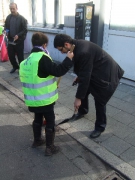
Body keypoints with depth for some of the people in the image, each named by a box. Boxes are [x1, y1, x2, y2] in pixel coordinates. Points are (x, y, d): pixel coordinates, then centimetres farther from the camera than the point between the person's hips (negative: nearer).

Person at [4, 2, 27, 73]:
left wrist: (18, 35, -25)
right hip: (10, 40, 5)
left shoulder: (22, 18, -9)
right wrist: (6, 30, -6)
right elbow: (5, 26, 17)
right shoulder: (8, 17, 6)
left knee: (20, 56, 5)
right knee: (10, 55, 11)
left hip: (19, 41, -5)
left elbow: (25, 30, -11)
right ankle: (15, 66, 35)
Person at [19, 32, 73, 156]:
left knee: (38, 118, 25)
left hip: (33, 98, 8)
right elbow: (58, 71, -22)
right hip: (44, 99, -8)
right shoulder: (43, 58, -19)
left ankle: (37, 140, 42)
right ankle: (50, 147, 18)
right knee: (50, 122, 7)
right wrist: (69, 59, -11)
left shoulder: (28, 59, 9)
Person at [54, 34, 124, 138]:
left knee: (100, 101, -1)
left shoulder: (84, 52, -35)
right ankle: (82, 112, 45)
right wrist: (79, 77, 21)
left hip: (106, 75, -9)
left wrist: (78, 98, -24)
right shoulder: (77, 45, -6)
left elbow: (85, 77, -31)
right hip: (93, 72, 10)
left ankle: (100, 127, 21)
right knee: (83, 91, 18)